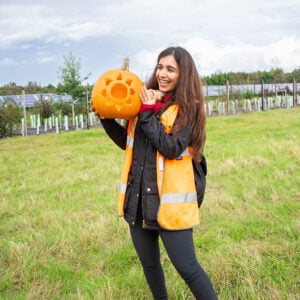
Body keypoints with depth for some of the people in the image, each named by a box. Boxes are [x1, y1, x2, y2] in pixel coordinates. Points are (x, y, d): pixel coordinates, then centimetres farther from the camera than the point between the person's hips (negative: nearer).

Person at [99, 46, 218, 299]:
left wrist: (149, 113, -16)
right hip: (138, 198, 6)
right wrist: (107, 119, 5)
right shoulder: (145, 99, 9)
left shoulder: (188, 108, -7)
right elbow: (129, 143, 17)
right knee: (149, 263, 19)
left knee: (186, 267, -2)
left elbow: (172, 148, -20)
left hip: (170, 201, -6)